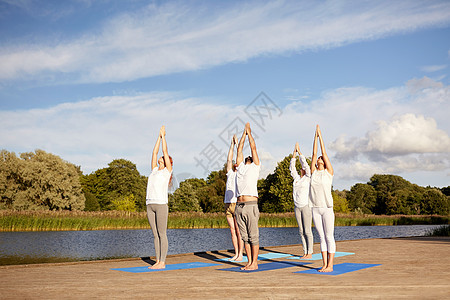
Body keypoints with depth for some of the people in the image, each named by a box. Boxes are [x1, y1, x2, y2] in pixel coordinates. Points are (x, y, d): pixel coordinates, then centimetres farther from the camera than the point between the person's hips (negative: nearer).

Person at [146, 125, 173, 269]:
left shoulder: (167, 170, 4)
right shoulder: (154, 170, 20)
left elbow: (165, 151, 3)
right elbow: (155, 152, 21)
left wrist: (163, 136, 12)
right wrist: (159, 136, 25)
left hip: (161, 204, -7)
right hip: (150, 204, 7)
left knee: (162, 234, -4)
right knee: (155, 235, 8)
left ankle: (162, 262, -1)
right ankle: (158, 261, 13)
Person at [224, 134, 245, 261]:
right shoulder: (230, 173, 16)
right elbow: (229, 159, 11)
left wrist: (237, 144, 0)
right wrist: (232, 145, 11)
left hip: (238, 204, -5)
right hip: (228, 204, 5)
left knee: (239, 231, -4)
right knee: (232, 231, 7)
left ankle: (240, 254, 0)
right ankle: (236, 254, 13)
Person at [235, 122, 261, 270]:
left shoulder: (255, 167, 7)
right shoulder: (241, 167, 19)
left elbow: (253, 148, 7)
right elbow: (239, 150, 22)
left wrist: (249, 132, 16)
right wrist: (243, 134, 26)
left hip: (251, 205, -5)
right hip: (239, 206, 5)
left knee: (253, 236, -1)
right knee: (245, 236, 9)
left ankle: (254, 263, 5)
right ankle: (249, 262, 16)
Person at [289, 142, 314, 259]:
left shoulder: (308, 178, -1)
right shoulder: (296, 178, 15)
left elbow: (305, 164, -9)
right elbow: (292, 168, 13)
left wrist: (299, 152, -4)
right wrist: (294, 154, 8)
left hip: (306, 206, -6)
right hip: (297, 207, 6)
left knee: (307, 231, -5)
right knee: (301, 231, 7)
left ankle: (310, 253, 1)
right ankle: (305, 252, 12)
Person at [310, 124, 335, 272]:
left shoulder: (329, 172, 3)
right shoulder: (313, 172, 12)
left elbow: (324, 152, 1)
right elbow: (314, 153, 9)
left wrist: (321, 136, 7)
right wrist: (315, 136, 11)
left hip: (327, 208, -4)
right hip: (315, 209, 4)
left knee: (329, 237, -2)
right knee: (322, 237, 8)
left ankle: (330, 265, 2)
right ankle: (324, 264, 12)